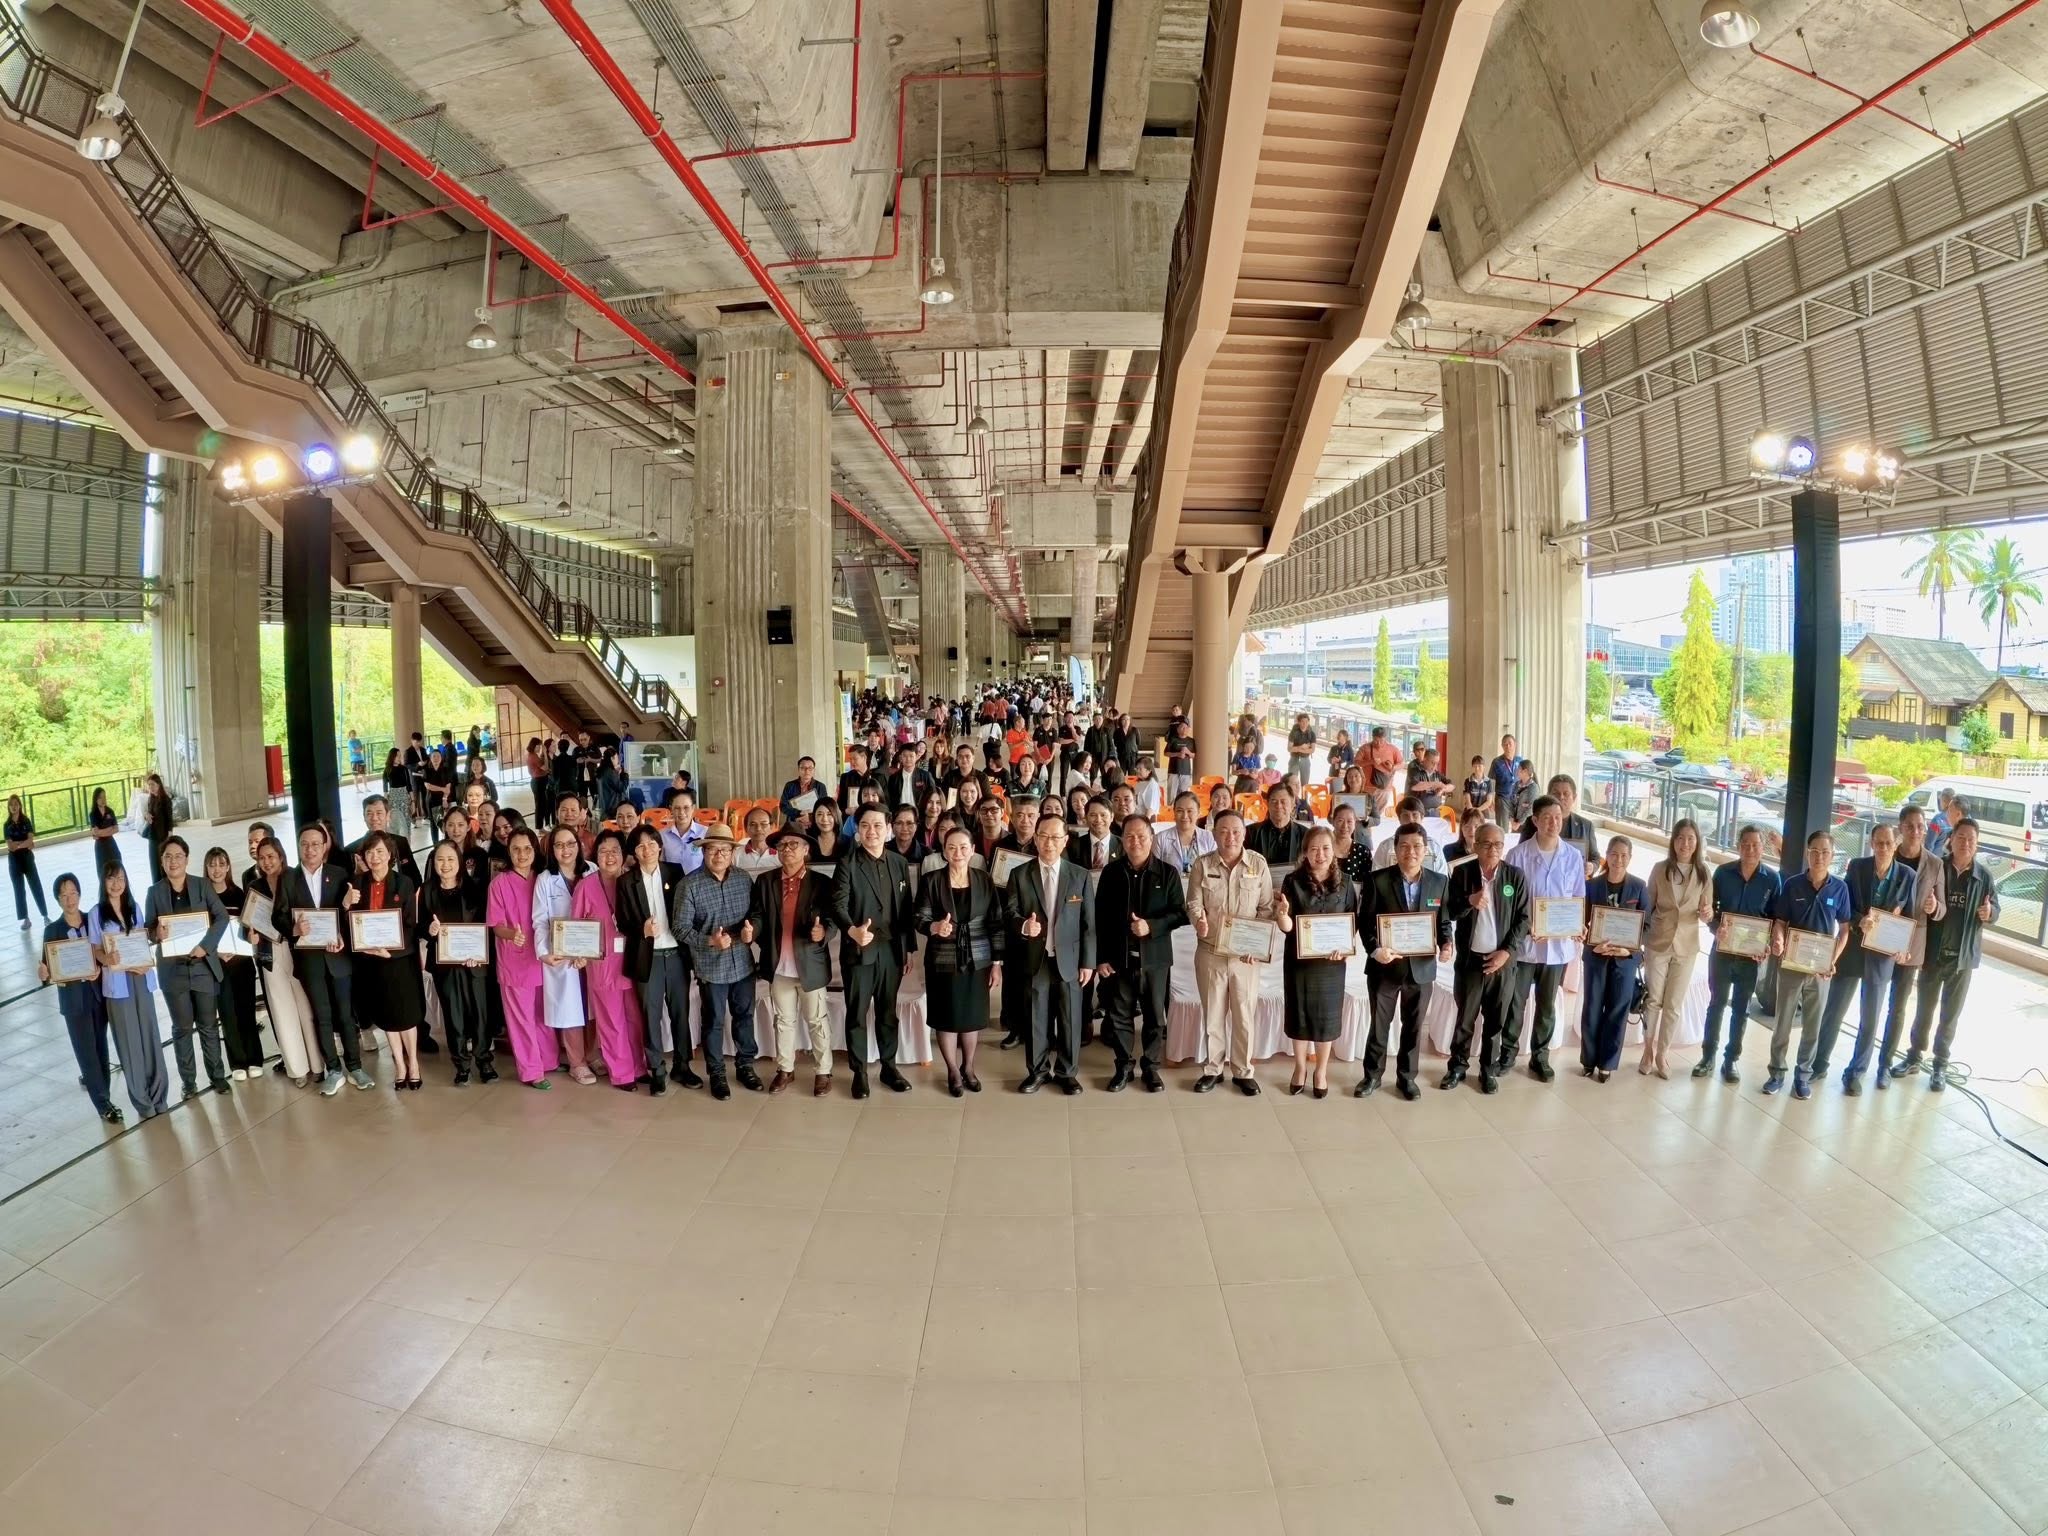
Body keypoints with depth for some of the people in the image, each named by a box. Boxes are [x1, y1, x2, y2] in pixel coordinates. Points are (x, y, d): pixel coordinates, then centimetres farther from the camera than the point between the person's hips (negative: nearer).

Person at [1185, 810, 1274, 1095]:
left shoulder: (1258, 864, -3)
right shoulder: (1202, 864, -3)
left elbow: (1267, 908, 1)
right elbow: (1194, 903, -2)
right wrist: (1199, 920, -25)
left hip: (1246, 954, 0)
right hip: (1210, 952, 0)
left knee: (1244, 1014, 7)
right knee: (1213, 1013, 10)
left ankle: (1243, 1071, 21)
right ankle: (1212, 1069, 23)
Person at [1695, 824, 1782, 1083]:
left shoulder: (1772, 879, -4)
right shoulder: (1723, 872, -4)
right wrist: (1716, 928, -15)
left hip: (1751, 954, 0)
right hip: (1722, 949, 0)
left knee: (1741, 1008, 10)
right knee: (1716, 1003, 9)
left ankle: (1731, 1060, 20)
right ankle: (1708, 1056, 19)